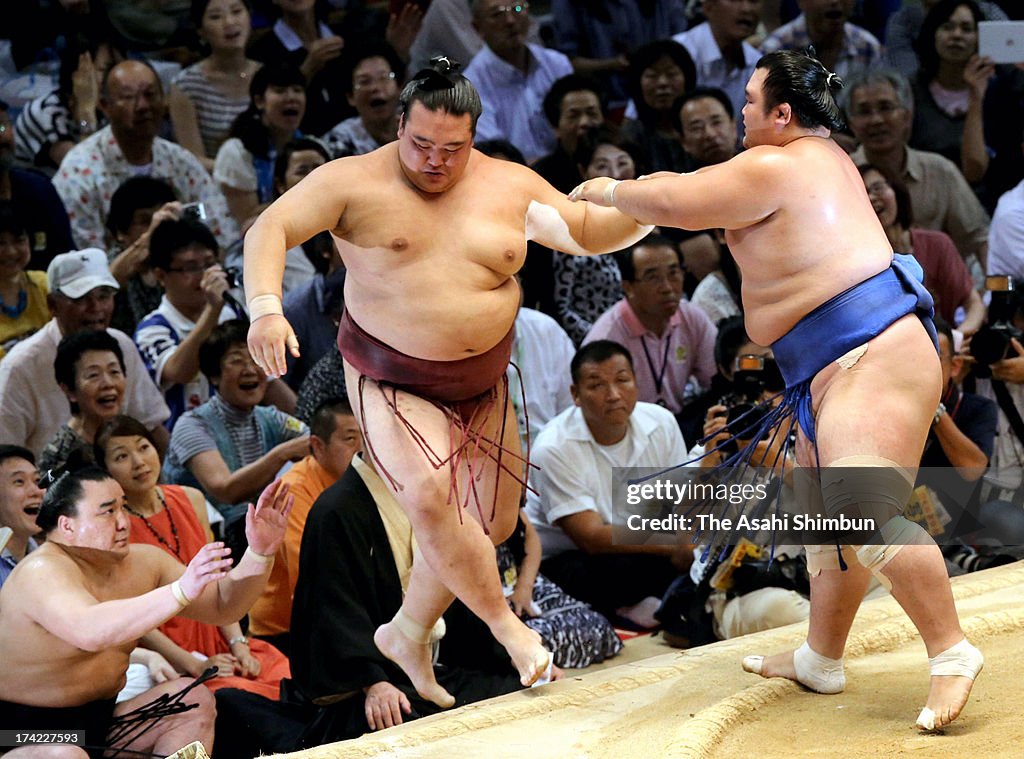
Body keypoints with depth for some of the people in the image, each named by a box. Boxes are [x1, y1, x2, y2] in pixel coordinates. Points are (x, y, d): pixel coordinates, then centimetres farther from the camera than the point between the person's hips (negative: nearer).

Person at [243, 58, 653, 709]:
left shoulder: (511, 187, 0)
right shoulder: (357, 182, -12)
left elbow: (587, 232, 10)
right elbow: (271, 230, -17)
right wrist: (266, 307, -35)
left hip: (481, 385, 5)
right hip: (392, 383, -5)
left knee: (493, 523, 7)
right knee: (430, 497, -27)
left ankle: (409, 634, 27)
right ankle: (506, 625, -9)